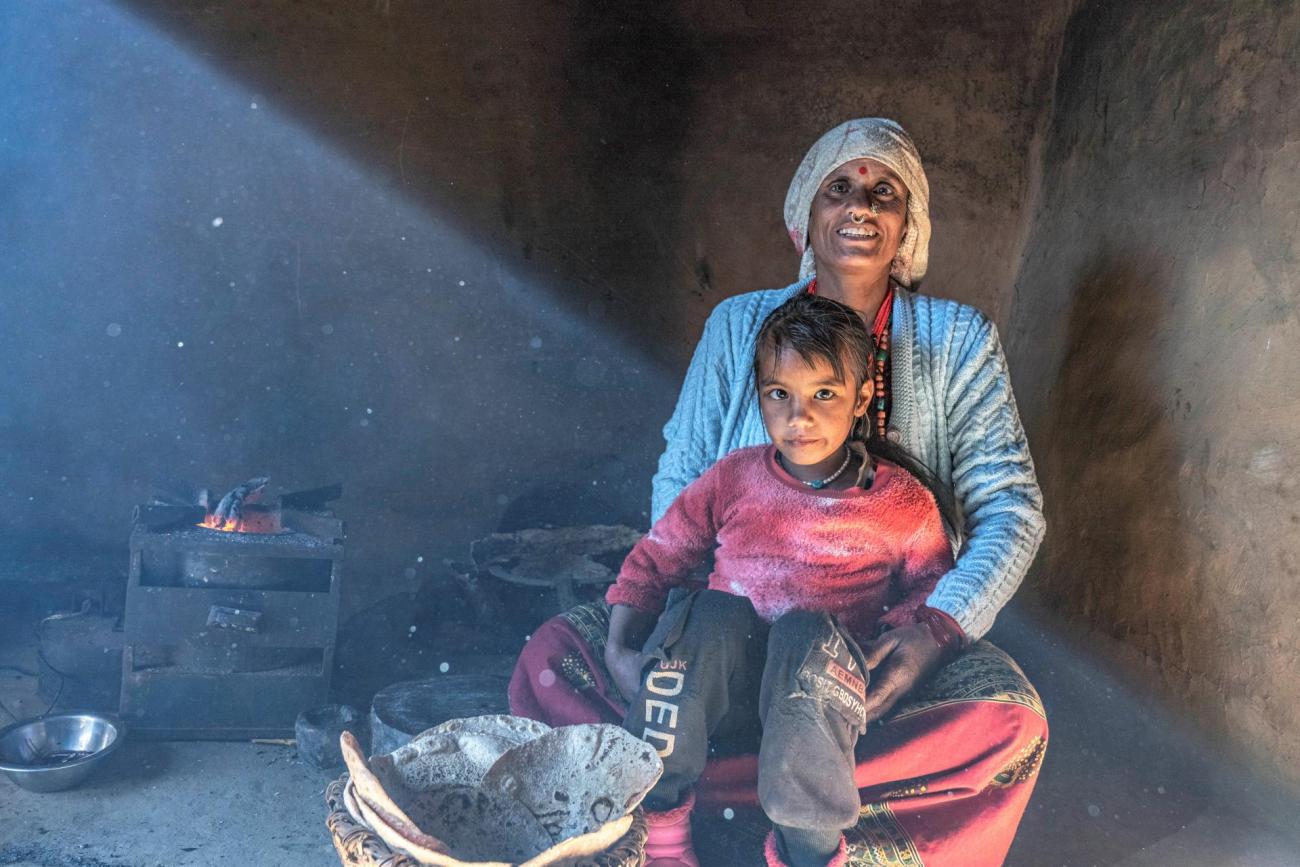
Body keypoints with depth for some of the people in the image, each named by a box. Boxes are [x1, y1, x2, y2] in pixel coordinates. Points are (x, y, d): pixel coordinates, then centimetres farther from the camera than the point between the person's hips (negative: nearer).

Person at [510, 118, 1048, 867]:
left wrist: (938, 628, -20)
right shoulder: (739, 325, 7)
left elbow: (1010, 505, -2)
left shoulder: (958, 341, 4)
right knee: (553, 657, -22)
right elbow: (679, 482, 5)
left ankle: (702, 781, -28)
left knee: (1010, 722, -33)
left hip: (887, 630, 0)